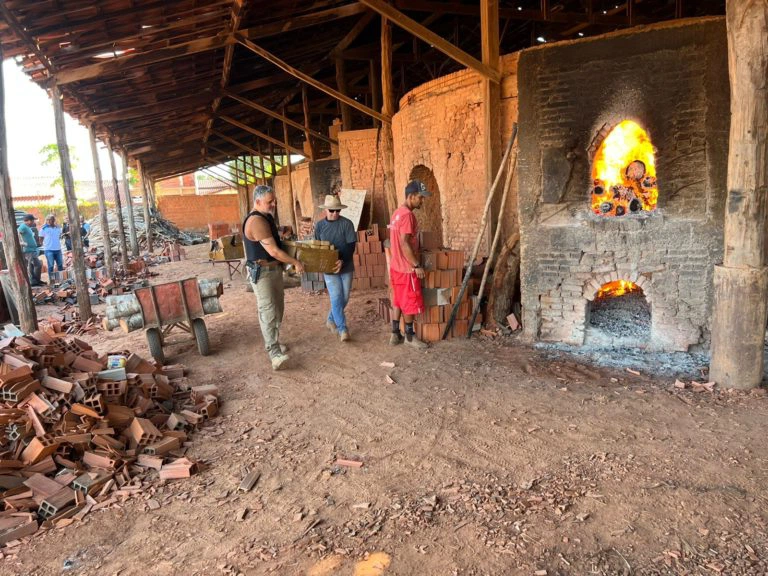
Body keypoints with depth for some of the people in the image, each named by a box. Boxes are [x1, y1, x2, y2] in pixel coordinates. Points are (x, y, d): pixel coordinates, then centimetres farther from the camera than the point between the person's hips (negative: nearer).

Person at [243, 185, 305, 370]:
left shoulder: (266, 217, 10)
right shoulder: (256, 221, -23)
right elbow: (274, 251, -25)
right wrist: (296, 262, -16)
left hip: (274, 269, 10)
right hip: (261, 272, -10)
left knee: (278, 307, 16)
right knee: (268, 311, -15)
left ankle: (273, 342, 31)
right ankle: (275, 354, -18)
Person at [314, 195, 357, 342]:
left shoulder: (347, 223, -6)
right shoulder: (319, 225, 1)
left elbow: (351, 246, -10)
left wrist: (342, 261, -25)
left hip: (346, 267, 0)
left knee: (344, 298, 8)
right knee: (336, 298, -7)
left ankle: (331, 320, 31)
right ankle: (343, 329, -2)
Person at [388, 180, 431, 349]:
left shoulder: (397, 213, 12)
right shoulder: (407, 215, -19)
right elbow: (405, 243, -24)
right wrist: (417, 265, -21)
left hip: (396, 266, 10)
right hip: (407, 268, -9)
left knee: (398, 301, 14)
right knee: (410, 302, 3)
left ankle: (395, 334, 21)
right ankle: (410, 336, 14)